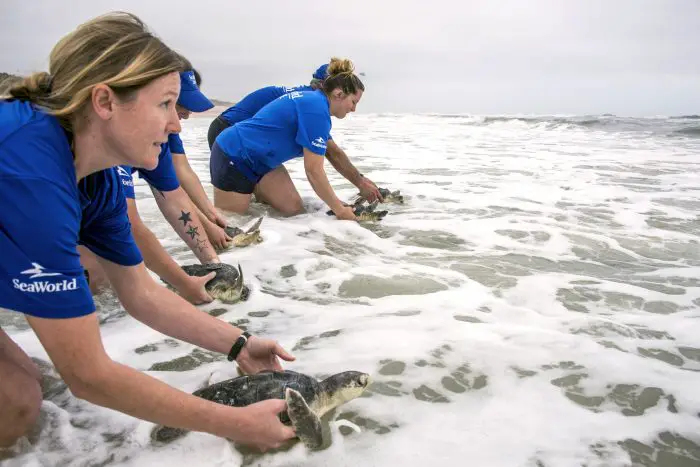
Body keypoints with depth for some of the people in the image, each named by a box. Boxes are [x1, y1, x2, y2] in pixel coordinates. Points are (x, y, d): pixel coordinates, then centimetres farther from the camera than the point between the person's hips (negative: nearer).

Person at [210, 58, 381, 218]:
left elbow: (334, 153, 15)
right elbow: (314, 170, -24)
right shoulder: (316, 109, -24)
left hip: (260, 159, 9)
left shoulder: (312, 101, 7)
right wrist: (339, 209, -16)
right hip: (232, 156, -9)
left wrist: (360, 182, 9)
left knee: (294, 210, 1)